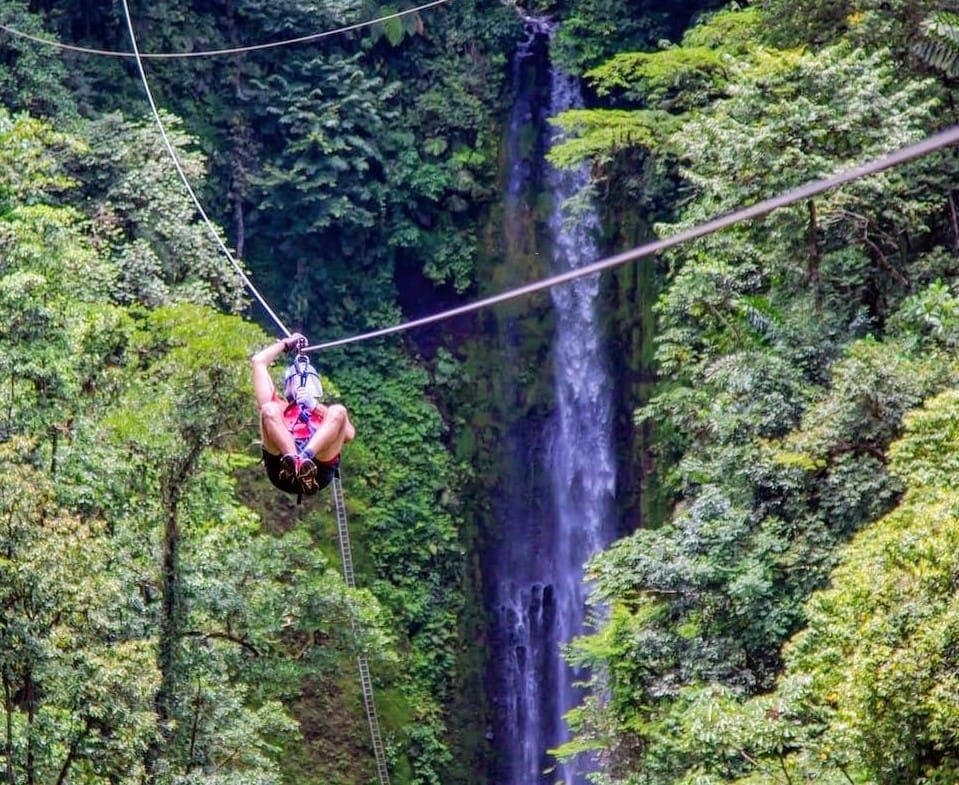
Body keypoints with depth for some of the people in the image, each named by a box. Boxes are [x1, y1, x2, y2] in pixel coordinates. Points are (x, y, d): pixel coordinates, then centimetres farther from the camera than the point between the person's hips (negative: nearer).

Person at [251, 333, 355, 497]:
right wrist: (286, 343, 45)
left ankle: (305, 458, -45)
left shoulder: (326, 413, 38)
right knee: (269, 409, -17)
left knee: (338, 411, -17)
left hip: (318, 472, 0)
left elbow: (348, 434, 13)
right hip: (282, 471, 0)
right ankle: (291, 460, -45)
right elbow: (258, 361, 35)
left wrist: (315, 406, 10)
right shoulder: (280, 408, 37)